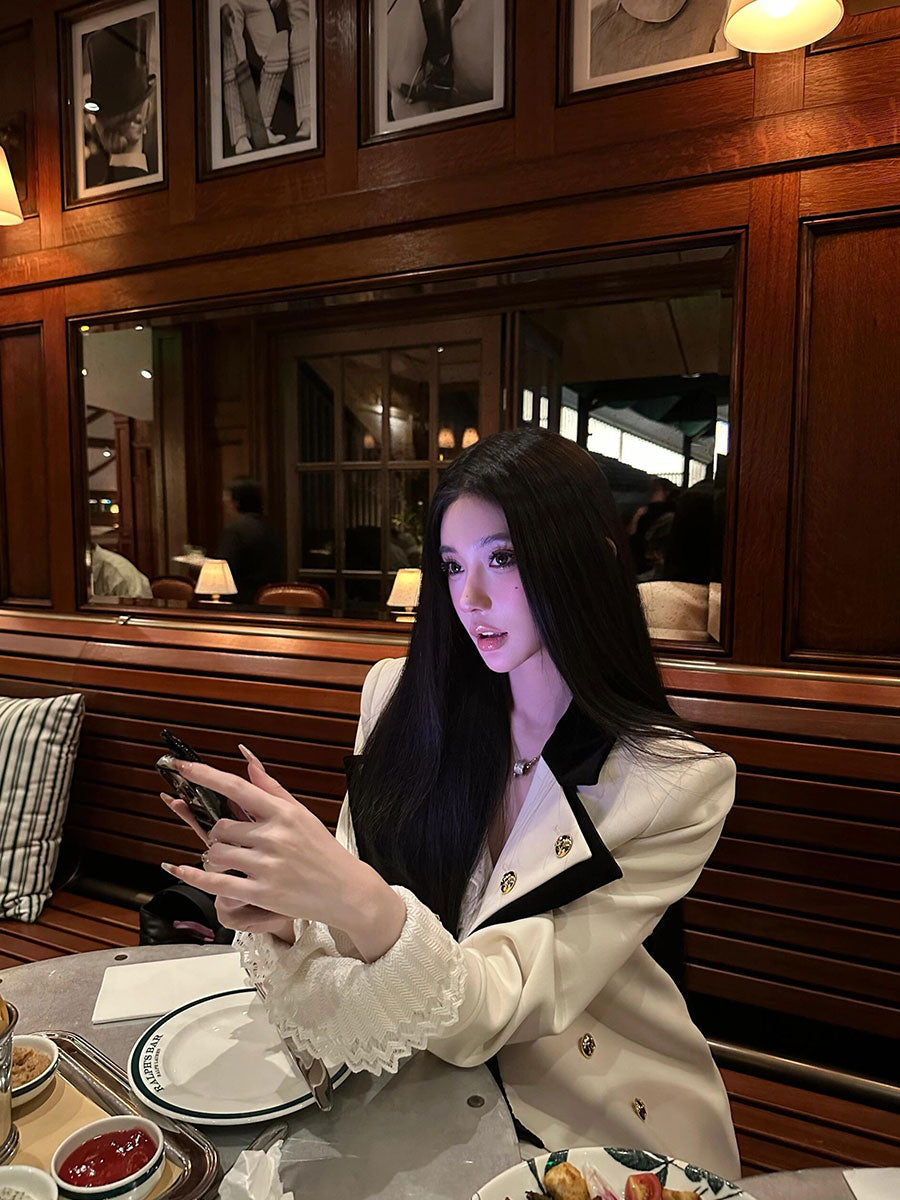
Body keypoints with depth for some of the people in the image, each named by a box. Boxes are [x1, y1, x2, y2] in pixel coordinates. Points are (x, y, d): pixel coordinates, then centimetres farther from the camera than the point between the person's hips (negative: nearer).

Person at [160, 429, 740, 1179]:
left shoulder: (676, 784, -17)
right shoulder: (403, 700, -7)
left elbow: (494, 1011, -20)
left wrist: (359, 901, -37)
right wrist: (283, 921, -26)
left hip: (586, 1123, -2)